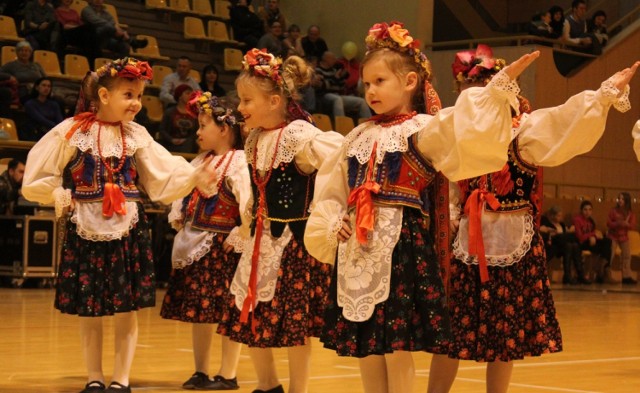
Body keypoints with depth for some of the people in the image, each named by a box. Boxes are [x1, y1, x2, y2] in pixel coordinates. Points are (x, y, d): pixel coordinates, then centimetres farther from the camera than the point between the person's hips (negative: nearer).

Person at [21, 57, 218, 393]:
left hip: (128, 230, 2)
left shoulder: (137, 136, 5)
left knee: (126, 311, 3)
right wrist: (62, 197, -10)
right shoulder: (71, 132, -3)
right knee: (88, 311, 6)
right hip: (86, 230, -2)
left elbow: (165, 175, -1)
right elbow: (36, 179, 2)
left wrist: (195, 176, -16)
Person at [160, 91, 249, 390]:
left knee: (228, 313, 0)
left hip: (221, 246, -8)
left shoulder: (238, 164, -15)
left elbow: (249, 204, -22)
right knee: (197, 311, 13)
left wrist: (238, 239, -22)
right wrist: (177, 217, 12)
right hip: (195, 244, 9)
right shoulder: (201, 161, 12)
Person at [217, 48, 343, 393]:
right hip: (262, 241, 8)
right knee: (248, 319, 10)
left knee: (294, 324, -2)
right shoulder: (254, 140, 8)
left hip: (295, 239, -8)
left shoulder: (301, 136, -17)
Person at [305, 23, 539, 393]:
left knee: (398, 349, -5)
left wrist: (502, 85, -31)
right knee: (364, 350, 9)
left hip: (403, 245, -6)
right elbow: (330, 190, 20)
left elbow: (465, 127, -21)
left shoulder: (423, 129, -2)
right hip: (358, 248, 6)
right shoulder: (359, 136, 16)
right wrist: (334, 223, 3)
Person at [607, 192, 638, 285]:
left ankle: (626, 276, 3)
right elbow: (608, 223, -13)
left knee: (627, 256, -1)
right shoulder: (613, 211, -7)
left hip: (624, 236, 3)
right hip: (613, 236, -3)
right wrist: (617, 223, -29)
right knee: (609, 256, -8)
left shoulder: (631, 213, -1)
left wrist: (626, 224, -31)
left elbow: (633, 226, -10)